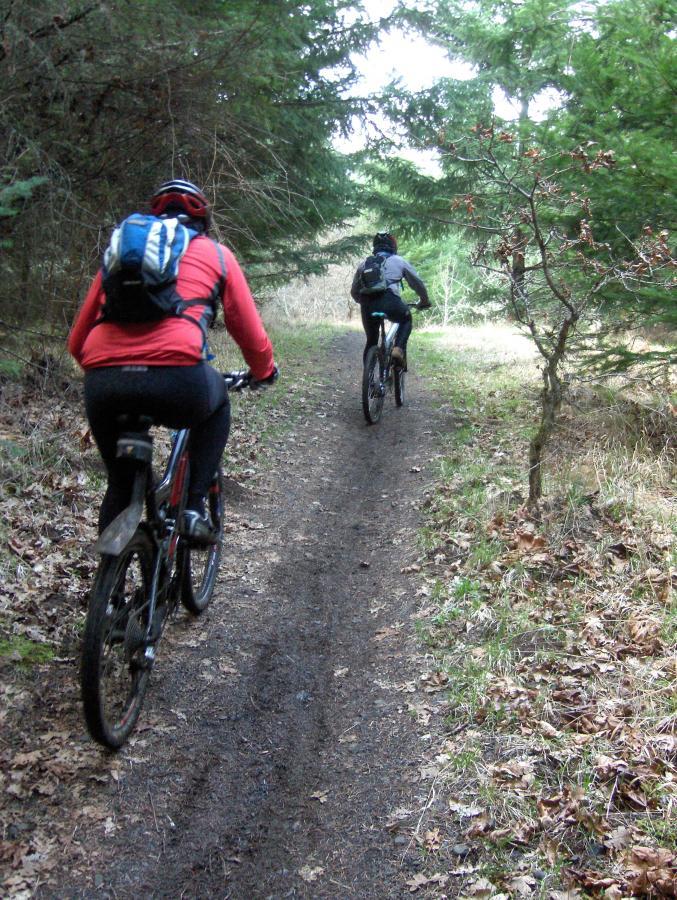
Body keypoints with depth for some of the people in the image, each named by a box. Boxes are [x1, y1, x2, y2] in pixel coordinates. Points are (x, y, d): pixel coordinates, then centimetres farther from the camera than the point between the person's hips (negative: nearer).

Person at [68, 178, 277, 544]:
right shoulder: (215, 253, 20)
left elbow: (77, 340, 27)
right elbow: (249, 331, 20)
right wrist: (265, 371, 40)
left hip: (102, 384, 3)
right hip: (176, 377, -3)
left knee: (121, 480, 26)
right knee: (217, 403, 32)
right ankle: (193, 507, 20)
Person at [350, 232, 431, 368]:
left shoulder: (364, 263, 27)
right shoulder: (399, 261, 21)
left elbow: (354, 291, 31)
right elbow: (418, 284, 25)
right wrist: (424, 302, 42)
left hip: (368, 306, 2)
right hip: (390, 302, -2)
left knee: (371, 341, 21)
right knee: (406, 319, 28)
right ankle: (398, 349, 5)